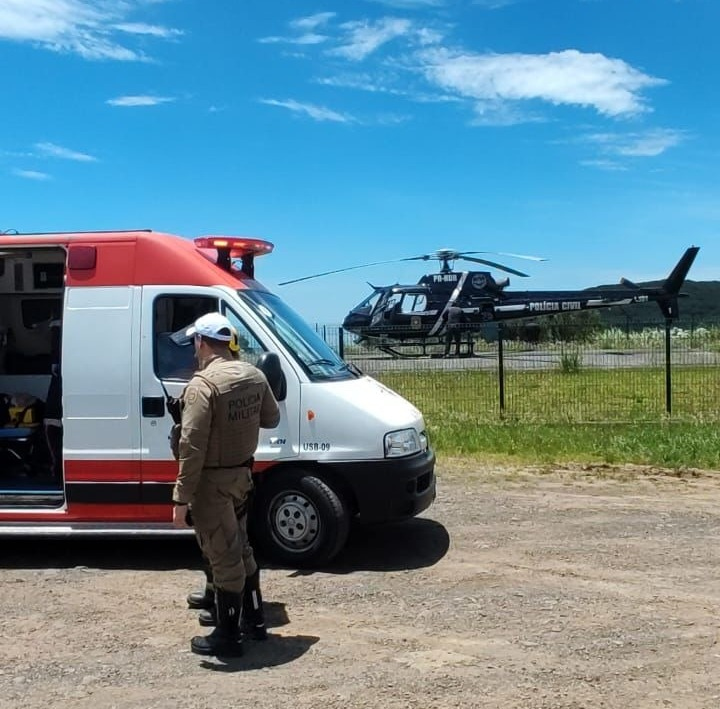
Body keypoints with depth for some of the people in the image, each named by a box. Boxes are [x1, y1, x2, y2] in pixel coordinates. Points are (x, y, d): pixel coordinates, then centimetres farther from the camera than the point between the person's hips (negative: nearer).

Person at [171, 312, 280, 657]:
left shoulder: (203, 385, -21)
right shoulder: (254, 375, 2)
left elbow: (192, 447, -23)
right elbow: (271, 419, 15)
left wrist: (181, 498, -19)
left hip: (213, 481, -8)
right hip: (242, 474, 8)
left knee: (223, 557, 1)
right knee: (239, 547, 23)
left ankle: (228, 635, 13)